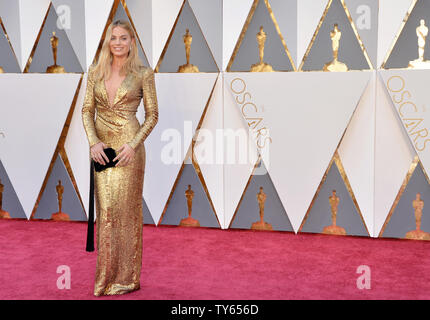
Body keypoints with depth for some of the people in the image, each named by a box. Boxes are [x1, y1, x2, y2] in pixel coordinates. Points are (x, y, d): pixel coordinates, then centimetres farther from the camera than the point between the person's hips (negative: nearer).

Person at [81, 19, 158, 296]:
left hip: (129, 146, -3)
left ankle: (126, 276, 15)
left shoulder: (143, 73, -2)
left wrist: (133, 145, -12)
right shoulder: (95, 72, 8)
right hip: (101, 146, 3)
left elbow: (152, 115, -1)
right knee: (106, 208, 4)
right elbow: (87, 110, 9)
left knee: (127, 207, 1)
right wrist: (93, 142, -6)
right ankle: (107, 273, 18)